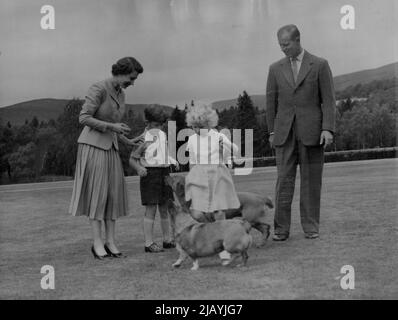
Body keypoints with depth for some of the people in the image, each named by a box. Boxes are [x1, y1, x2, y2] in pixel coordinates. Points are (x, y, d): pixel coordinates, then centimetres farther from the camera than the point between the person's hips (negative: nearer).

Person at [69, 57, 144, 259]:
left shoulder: (120, 94, 12)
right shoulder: (98, 89, -14)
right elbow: (84, 118, -17)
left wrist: (128, 141, 15)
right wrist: (112, 127, -19)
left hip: (110, 148, 8)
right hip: (93, 146, -8)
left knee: (113, 194, 3)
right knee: (96, 194, -6)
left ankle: (110, 242, 5)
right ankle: (97, 242, -1)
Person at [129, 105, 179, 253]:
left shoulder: (162, 135, 13)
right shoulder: (143, 138, -7)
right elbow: (132, 159, -6)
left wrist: (173, 161, 12)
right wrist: (139, 168, -24)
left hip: (164, 172, 7)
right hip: (150, 173, -7)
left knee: (165, 208, 11)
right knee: (151, 209, -7)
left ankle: (168, 239, 20)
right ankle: (149, 243, -4)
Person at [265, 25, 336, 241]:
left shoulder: (320, 65, 3)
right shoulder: (276, 69, 11)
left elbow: (328, 99, -1)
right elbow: (271, 102, 12)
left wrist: (328, 129, -11)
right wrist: (272, 131, 8)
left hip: (312, 132, -2)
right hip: (285, 133, 2)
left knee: (311, 180, 2)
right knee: (284, 180, -2)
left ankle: (311, 227, 9)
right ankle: (281, 229, 0)